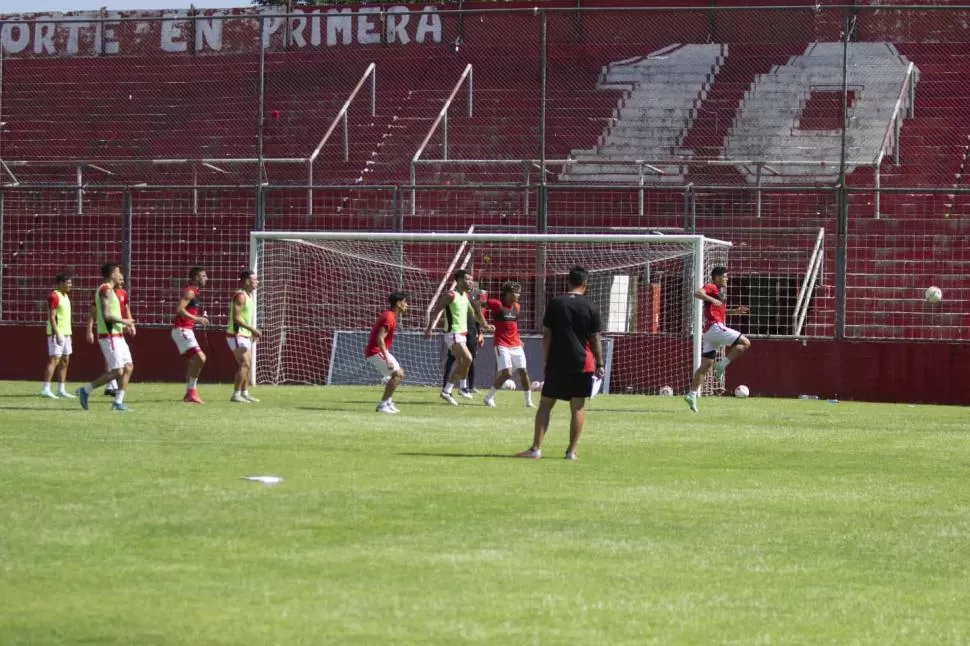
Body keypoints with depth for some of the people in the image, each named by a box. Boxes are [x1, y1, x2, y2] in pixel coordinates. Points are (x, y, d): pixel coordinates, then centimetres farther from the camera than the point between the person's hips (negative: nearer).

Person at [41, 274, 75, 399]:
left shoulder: (65, 296, 16)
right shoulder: (54, 296, -13)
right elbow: (51, 317, -18)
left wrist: (69, 335, 20)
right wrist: (57, 334, -23)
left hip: (66, 333, 9)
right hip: (56, 333, -9)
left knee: (65, 361, 8)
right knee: (54, 360, -11)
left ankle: (61, 390, 12)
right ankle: (45, 389, -11)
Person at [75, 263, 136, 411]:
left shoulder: (107, 290, 17)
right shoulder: (106, 290, -14)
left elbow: (96, 317, 22)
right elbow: (106, 315, -24)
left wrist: (121, 325, 17)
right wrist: (123, 321, -12)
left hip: (117, 336, 10)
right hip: (110, 337, -10)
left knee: (128, 368, 6)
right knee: (117, 371, -11)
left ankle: (118, 401, 7)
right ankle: (85, 390, -2)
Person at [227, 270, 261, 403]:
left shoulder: (248, 296, 15)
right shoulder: (240, 296, -16)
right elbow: (236, 318, -23)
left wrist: (253, 332, 12)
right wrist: (253, 329, -24)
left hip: (245, 336, 10)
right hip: (237, 336, -10)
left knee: (247, 365, 11)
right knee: (244, 364, -15)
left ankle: (245, 393, 16)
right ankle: (236, 395, -15)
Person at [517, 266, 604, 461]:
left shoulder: (555, 304, 0)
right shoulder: (591, 308, -2)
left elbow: (546, 335, 0)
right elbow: (595, 339, 0)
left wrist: (546, 360, 6)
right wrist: (599, 364, 7)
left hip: (557, 363, 1)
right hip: (582, 364, 0)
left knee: (545, 404, 5)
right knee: (578, 407, 4)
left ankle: (536, 448, -1)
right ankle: (571, 451, 2)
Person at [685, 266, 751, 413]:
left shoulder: (719, 291, 25)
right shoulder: (711, 287, -4)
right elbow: (697, 293, -23)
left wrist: (735, 311, 31)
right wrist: (711, 299, -36)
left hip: (709, 331, 10)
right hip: (715, 327, -10)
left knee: (706, 365, 7)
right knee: (745, 343, -12)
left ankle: (692, 394, 4)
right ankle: (722, 365, -15)